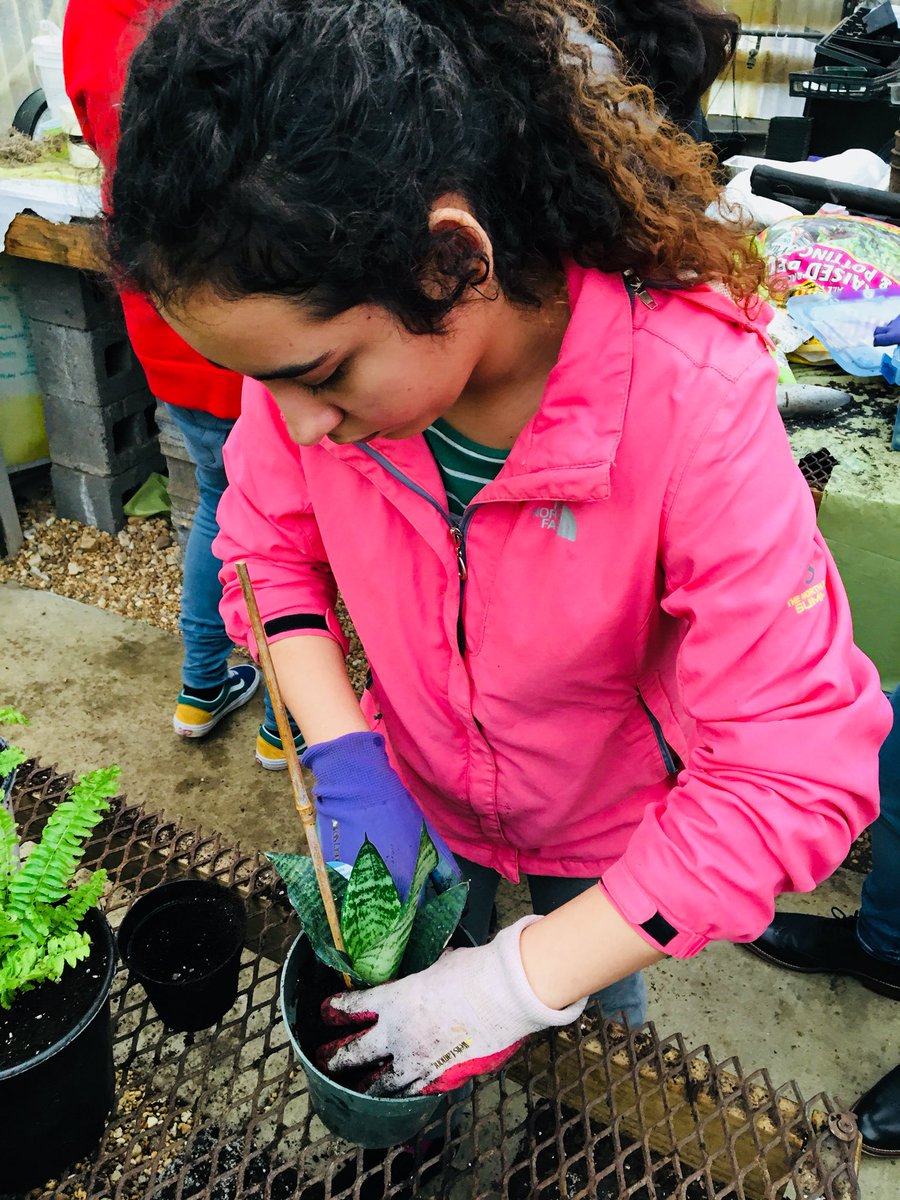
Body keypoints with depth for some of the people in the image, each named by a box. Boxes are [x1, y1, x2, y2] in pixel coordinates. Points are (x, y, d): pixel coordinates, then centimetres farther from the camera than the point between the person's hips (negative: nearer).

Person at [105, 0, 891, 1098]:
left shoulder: (691, 401, -38)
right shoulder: (313, 330, -25)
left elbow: (796, 774, -35)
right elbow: (268, 546, -9)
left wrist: (523, 981, -34)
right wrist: (345, 761, -22)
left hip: (613, 830, -2)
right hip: (420, 796, 3)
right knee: (398, 991, 29)